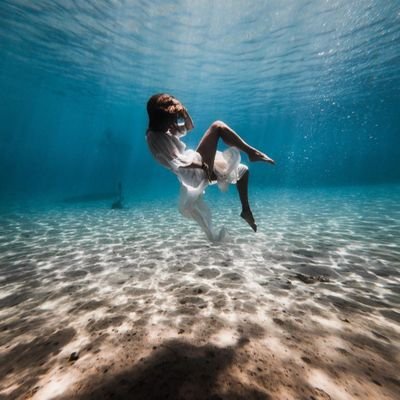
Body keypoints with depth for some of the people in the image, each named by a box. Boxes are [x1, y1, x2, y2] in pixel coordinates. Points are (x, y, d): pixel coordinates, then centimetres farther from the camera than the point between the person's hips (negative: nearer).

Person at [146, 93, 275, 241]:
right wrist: (203, 166, -20)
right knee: (218, 126, -17)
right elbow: (175, 163, -22)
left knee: (242, 170, 16)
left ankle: (246, 210, 17)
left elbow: (189, 127, 23)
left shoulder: (166, 129, 13)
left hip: (197, 167, 10)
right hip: (193, 172, -10)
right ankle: (252, 152, -13)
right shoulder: (154, 137, -14)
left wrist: (184, 113, 2)